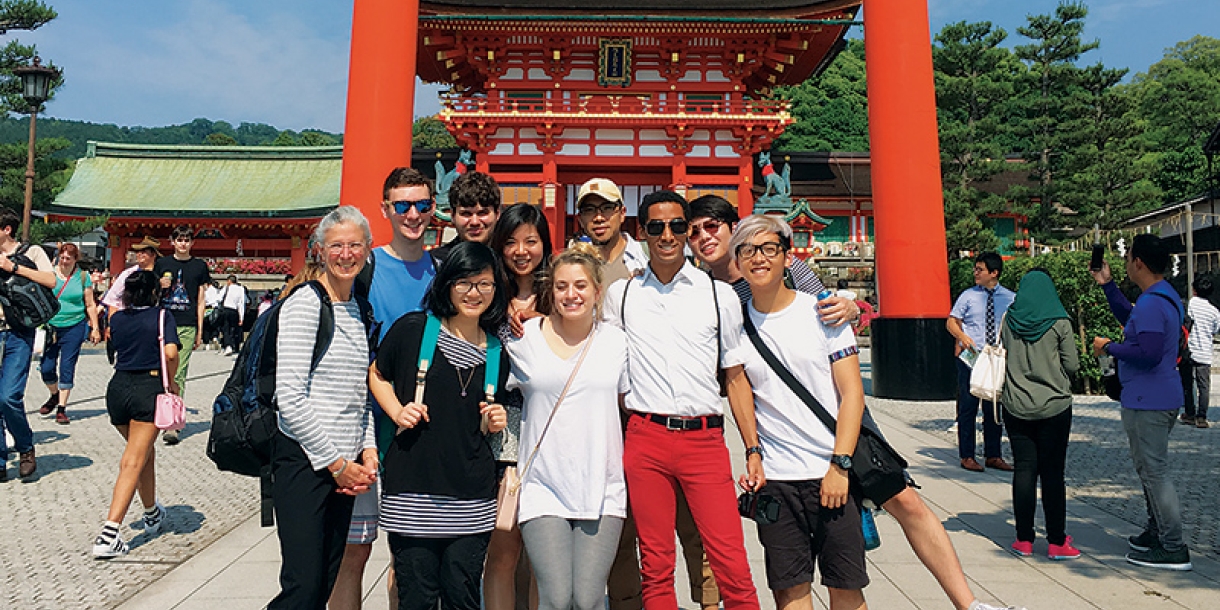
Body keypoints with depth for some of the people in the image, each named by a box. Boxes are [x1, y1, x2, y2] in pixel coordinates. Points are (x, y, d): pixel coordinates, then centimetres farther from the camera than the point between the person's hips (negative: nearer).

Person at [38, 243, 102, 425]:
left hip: (74, 327, -2)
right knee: (46, 367, 0)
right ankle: (55, 396, 30)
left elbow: (90, 305, 5)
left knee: (67, 368, -1)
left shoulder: (83, 277, 0)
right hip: (52, 327, 2)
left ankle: (62, 408, 8)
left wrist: (95, 328, 3)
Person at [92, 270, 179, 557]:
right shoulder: (161, 316, -2)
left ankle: (152, 514, 38)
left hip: (117, 387, 6)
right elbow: (170, 353, -17)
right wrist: (171, 381, -1)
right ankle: (108, 535, -14)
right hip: (148, 388, -6)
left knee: (144, 451, 23)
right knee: (134, 462, -6)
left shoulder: (117, 318, 11)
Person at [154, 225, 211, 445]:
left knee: (179, 375, -5)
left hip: (187, 327, -1)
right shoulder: (162, 263, 11)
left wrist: (200, 331, 6)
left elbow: (201, 301, 10)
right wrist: (159, 285, -5)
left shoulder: (200, 266, 9)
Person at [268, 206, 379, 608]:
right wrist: (336, 463, -12)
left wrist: (368, 450, 3)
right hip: (303, 460, -7)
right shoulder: (304, 304, -9)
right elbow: (289, 398, -15)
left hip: (346, 465, 7)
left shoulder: (362, 309, 12)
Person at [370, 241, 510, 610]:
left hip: (472, 497, 3)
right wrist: (397, 411, -4)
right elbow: (377, 375, 12)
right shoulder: (413, 329, -2)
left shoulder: (496, 354, 9)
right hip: (412, 488, -2)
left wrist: (496, 423, 1)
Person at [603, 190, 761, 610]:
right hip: (644, 438, 1)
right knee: (655, 567, 9)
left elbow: (736, 376, 9)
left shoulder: (720, 295, 7)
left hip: (705, 438, -1)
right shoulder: (619, 295, 9)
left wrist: (753, 450, 4)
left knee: (732, 567, -3)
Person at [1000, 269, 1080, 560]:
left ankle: (1024, 539, 12)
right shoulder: (1059, 323, -7)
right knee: (1052, 472, 5)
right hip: (1054, 406, -2)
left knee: (1024, 470, 7)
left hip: (1015, 406, 2)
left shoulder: (1008, 320, -2)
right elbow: (1072, 365, -3)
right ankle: (1057, 542, 11)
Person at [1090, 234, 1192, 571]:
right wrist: (1107, 285, 26)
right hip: (1160, 399, 11)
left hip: (1148, 402, -11)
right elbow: (1132, 321, 29)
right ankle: (1157, 532, 32)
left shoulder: (1152, 303, -22)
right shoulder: (1164, 296, 12)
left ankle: (1174, 549, 3)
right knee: (1152, 469, 21)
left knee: (1153, 471, -4)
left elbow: (1148, 352, -30)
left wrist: (1109, 347, -15)